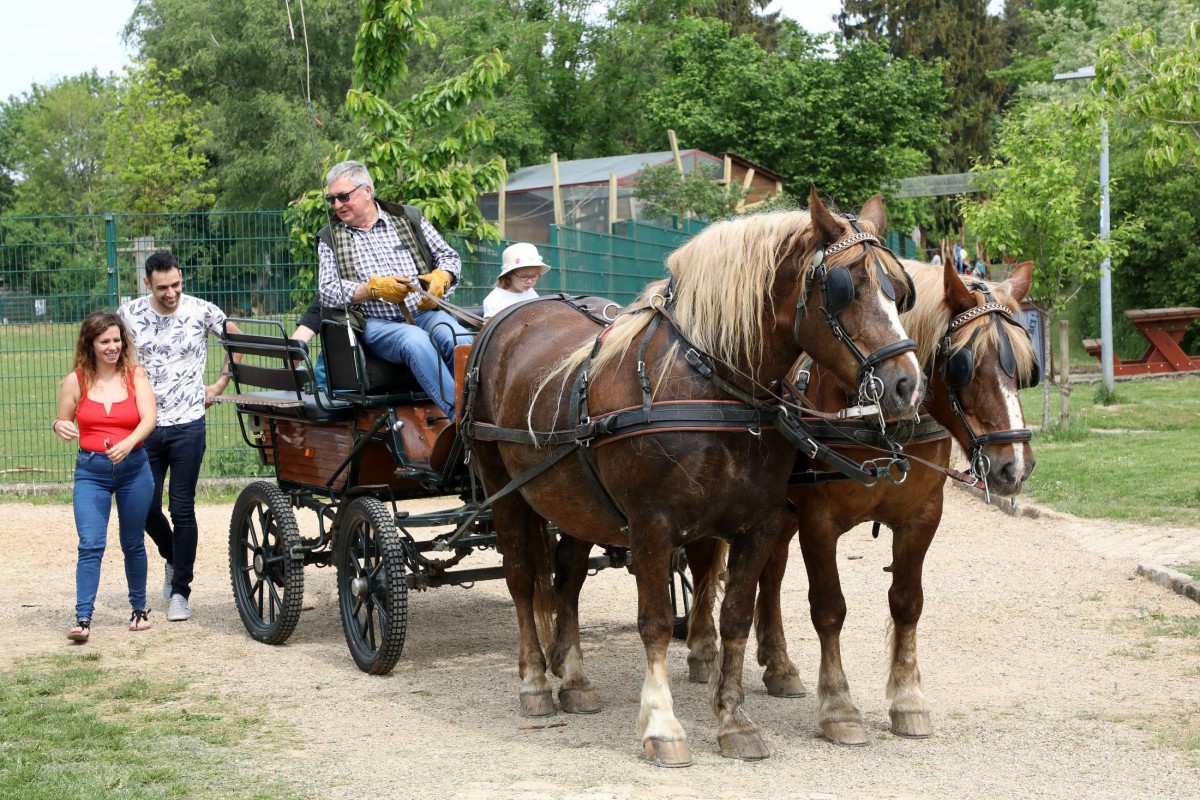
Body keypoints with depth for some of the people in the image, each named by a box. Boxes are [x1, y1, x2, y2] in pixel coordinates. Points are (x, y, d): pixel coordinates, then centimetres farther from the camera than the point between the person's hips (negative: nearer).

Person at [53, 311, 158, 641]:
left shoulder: (135, 375, -2)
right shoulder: (75, 381, -1)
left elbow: (149, 418, -13)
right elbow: (62, 422, 7)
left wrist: (129, 442, -32)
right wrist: (60, 427, -17)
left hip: (134, 468, 1)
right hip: (91, 471, 0)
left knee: (133, 544, 13)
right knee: (91, 545, -11)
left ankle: (140, 608, 29)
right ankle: (83, 618, -12)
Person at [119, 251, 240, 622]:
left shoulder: (201, 311, -5)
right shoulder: (130, 313, -1)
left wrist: (219, 385, 5)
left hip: (187, 425, -2)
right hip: (144, 425, 2)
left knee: (182, 509, -1)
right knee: (147, 507, 4)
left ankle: (180, 590, 9)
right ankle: (174, 560, 33)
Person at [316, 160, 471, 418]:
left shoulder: (409, 218, 16)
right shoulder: (330, 239, 14)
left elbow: (450, 257, 18)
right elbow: (328, 293, 2)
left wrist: (441, 278, -6)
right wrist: (374, 288, -14)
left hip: (424, 312, 2)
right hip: (376, 324, -2)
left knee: (459, 339, -32)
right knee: (417, 340, -36)